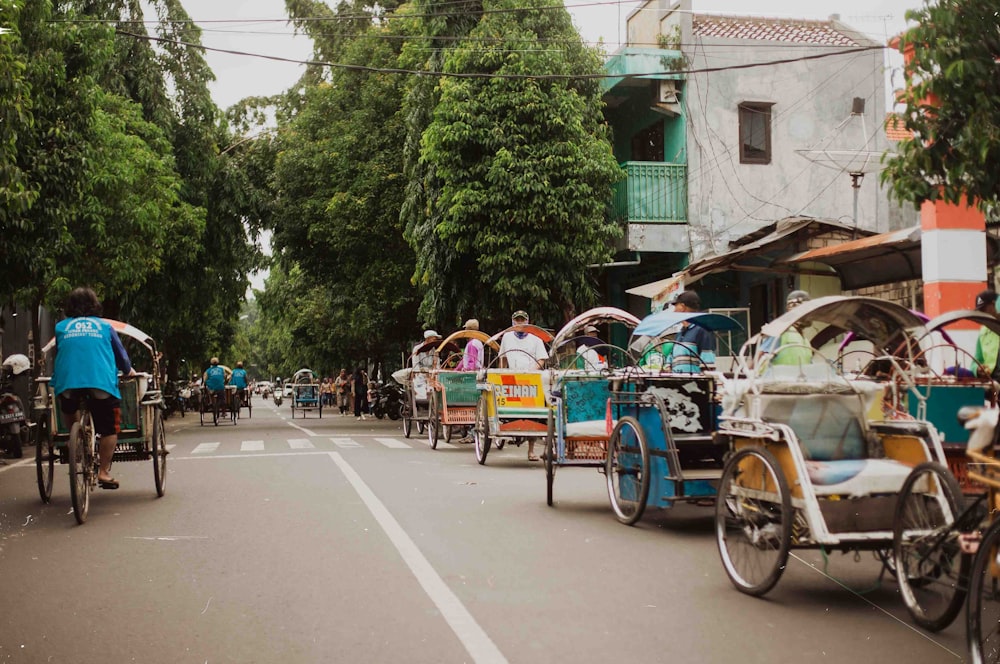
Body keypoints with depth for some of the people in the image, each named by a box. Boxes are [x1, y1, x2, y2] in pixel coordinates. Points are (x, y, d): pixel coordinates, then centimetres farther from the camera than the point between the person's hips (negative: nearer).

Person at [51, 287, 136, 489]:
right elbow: (121, 355, 22)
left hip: (67, 383, 1)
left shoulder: (61, 327, 18)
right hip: (101, 382, -1)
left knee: (68, 411, 33)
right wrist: (129, 371, 42)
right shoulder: (105, 326, 16)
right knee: (109, 429, 6)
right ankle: (104, 471, 1)